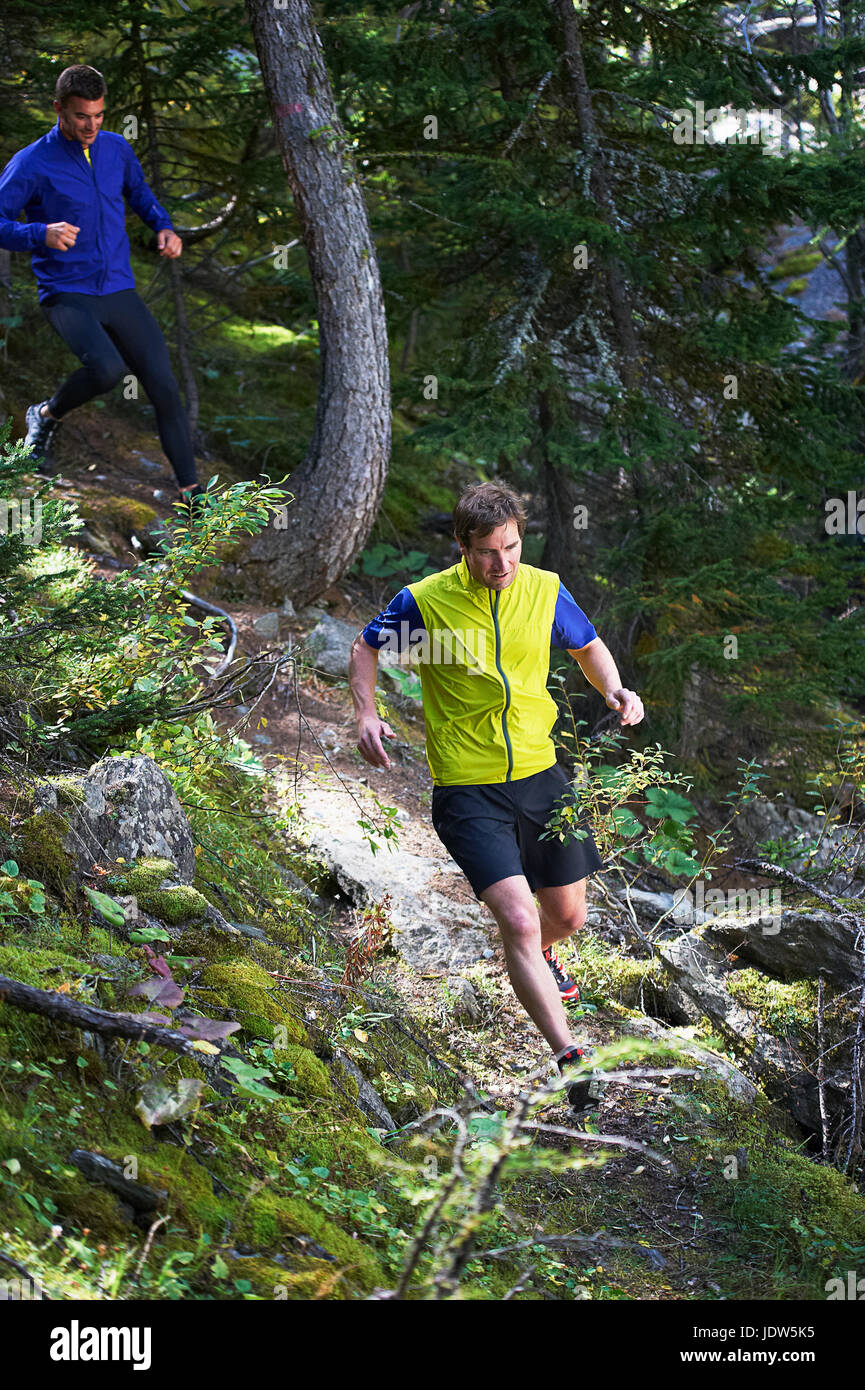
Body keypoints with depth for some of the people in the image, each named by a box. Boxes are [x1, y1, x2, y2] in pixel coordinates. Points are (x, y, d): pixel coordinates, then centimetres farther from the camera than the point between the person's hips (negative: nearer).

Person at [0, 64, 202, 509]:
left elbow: (138, 192, 28)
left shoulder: (117, 150, 8)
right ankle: (45, 417, 0)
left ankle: (191, 492, 5)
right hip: (66, 295, -5)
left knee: (165, 387, -4)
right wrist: (41, 234, -29)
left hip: (120, 292, 5)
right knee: (107, 368, -31)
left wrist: (163, 226, 8)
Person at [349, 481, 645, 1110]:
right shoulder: (424, 600, -11)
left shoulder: (546, 590, -2)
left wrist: (614, 688, -4)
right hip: (467, 790, -4)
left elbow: (588, 646, 17)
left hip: (540, 774, 4)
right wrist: (367, 714, -10)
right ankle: (570, 1055, -17)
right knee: (518, 919, -19)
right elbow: (367, 647, 6)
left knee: (567, 915, 15)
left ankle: (542, 958, 53)